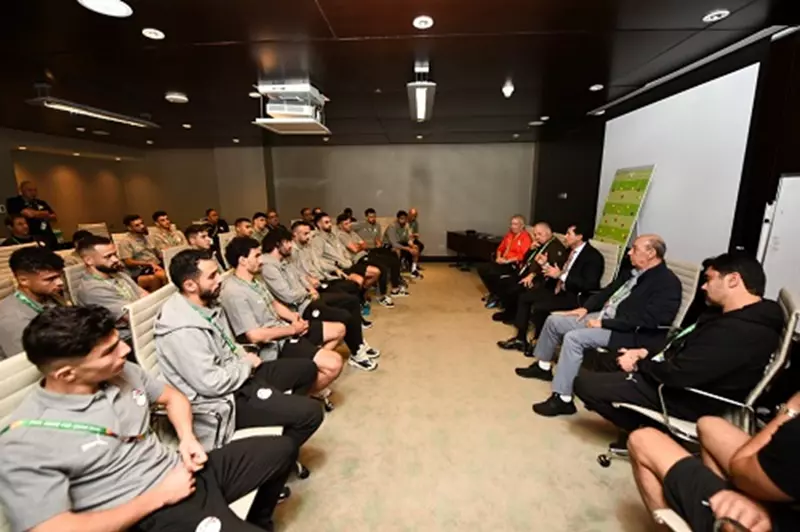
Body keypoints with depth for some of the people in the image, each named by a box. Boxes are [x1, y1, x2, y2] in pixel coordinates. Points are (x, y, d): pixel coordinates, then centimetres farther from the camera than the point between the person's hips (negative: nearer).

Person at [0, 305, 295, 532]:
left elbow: (172, 397, 15)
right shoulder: (25, 443, -18)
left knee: (281, 448, 8)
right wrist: (158, 497, -16)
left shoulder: (124, 372, -1)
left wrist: (188, 438, -3)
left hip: (181, 469, 7)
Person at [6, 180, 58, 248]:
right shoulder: (13, 202, 0)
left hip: (49, 236, 5)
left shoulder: (41, 203, 16)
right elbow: (29, 214, -14)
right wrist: (44, 214, 4)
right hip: (30, 237, -5)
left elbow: (54, 217, 11)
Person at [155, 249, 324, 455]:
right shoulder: (182, 330, -28)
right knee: (311, 413, -16)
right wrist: (247, 364, -12)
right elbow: (211, 383, -27)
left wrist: (244, 358, -3)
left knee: (307, 368, 13)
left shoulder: (207, 303, 1)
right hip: (221, 400, -9)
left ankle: (284, 411, 24)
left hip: (237, 375, 9)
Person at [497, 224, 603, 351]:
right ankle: (521, 338, 6)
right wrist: (546, 264, 1)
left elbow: (588, 285, -24)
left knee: (538, 307, -27)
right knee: (524, 297, 2)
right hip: (558, 289, 9)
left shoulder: (593, 256, -14)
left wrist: (561, 275, -26)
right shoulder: (570, 250, 12)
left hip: (575, 297, -9)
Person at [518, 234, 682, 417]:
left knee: (573, 337, -30)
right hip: (603, 316, 9)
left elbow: (646, 319, -24)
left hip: (626, 332, -9)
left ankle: (563, 399, -22)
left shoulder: (668, 283, -14)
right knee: (554, 320, 4)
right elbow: (608, 291, 20)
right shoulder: (634, 271, 12)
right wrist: (585, 308, 5)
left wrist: (603, 324, -23)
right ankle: (543, 366, 22)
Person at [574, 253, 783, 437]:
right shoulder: (733, 317, 5)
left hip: (684, 400, -10)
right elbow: (682, 345, 14)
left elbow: (679, 374, -30)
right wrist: (646, 353, 0)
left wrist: (638, 365, -12)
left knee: (584, 383, -12)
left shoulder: (738, 332, -29)